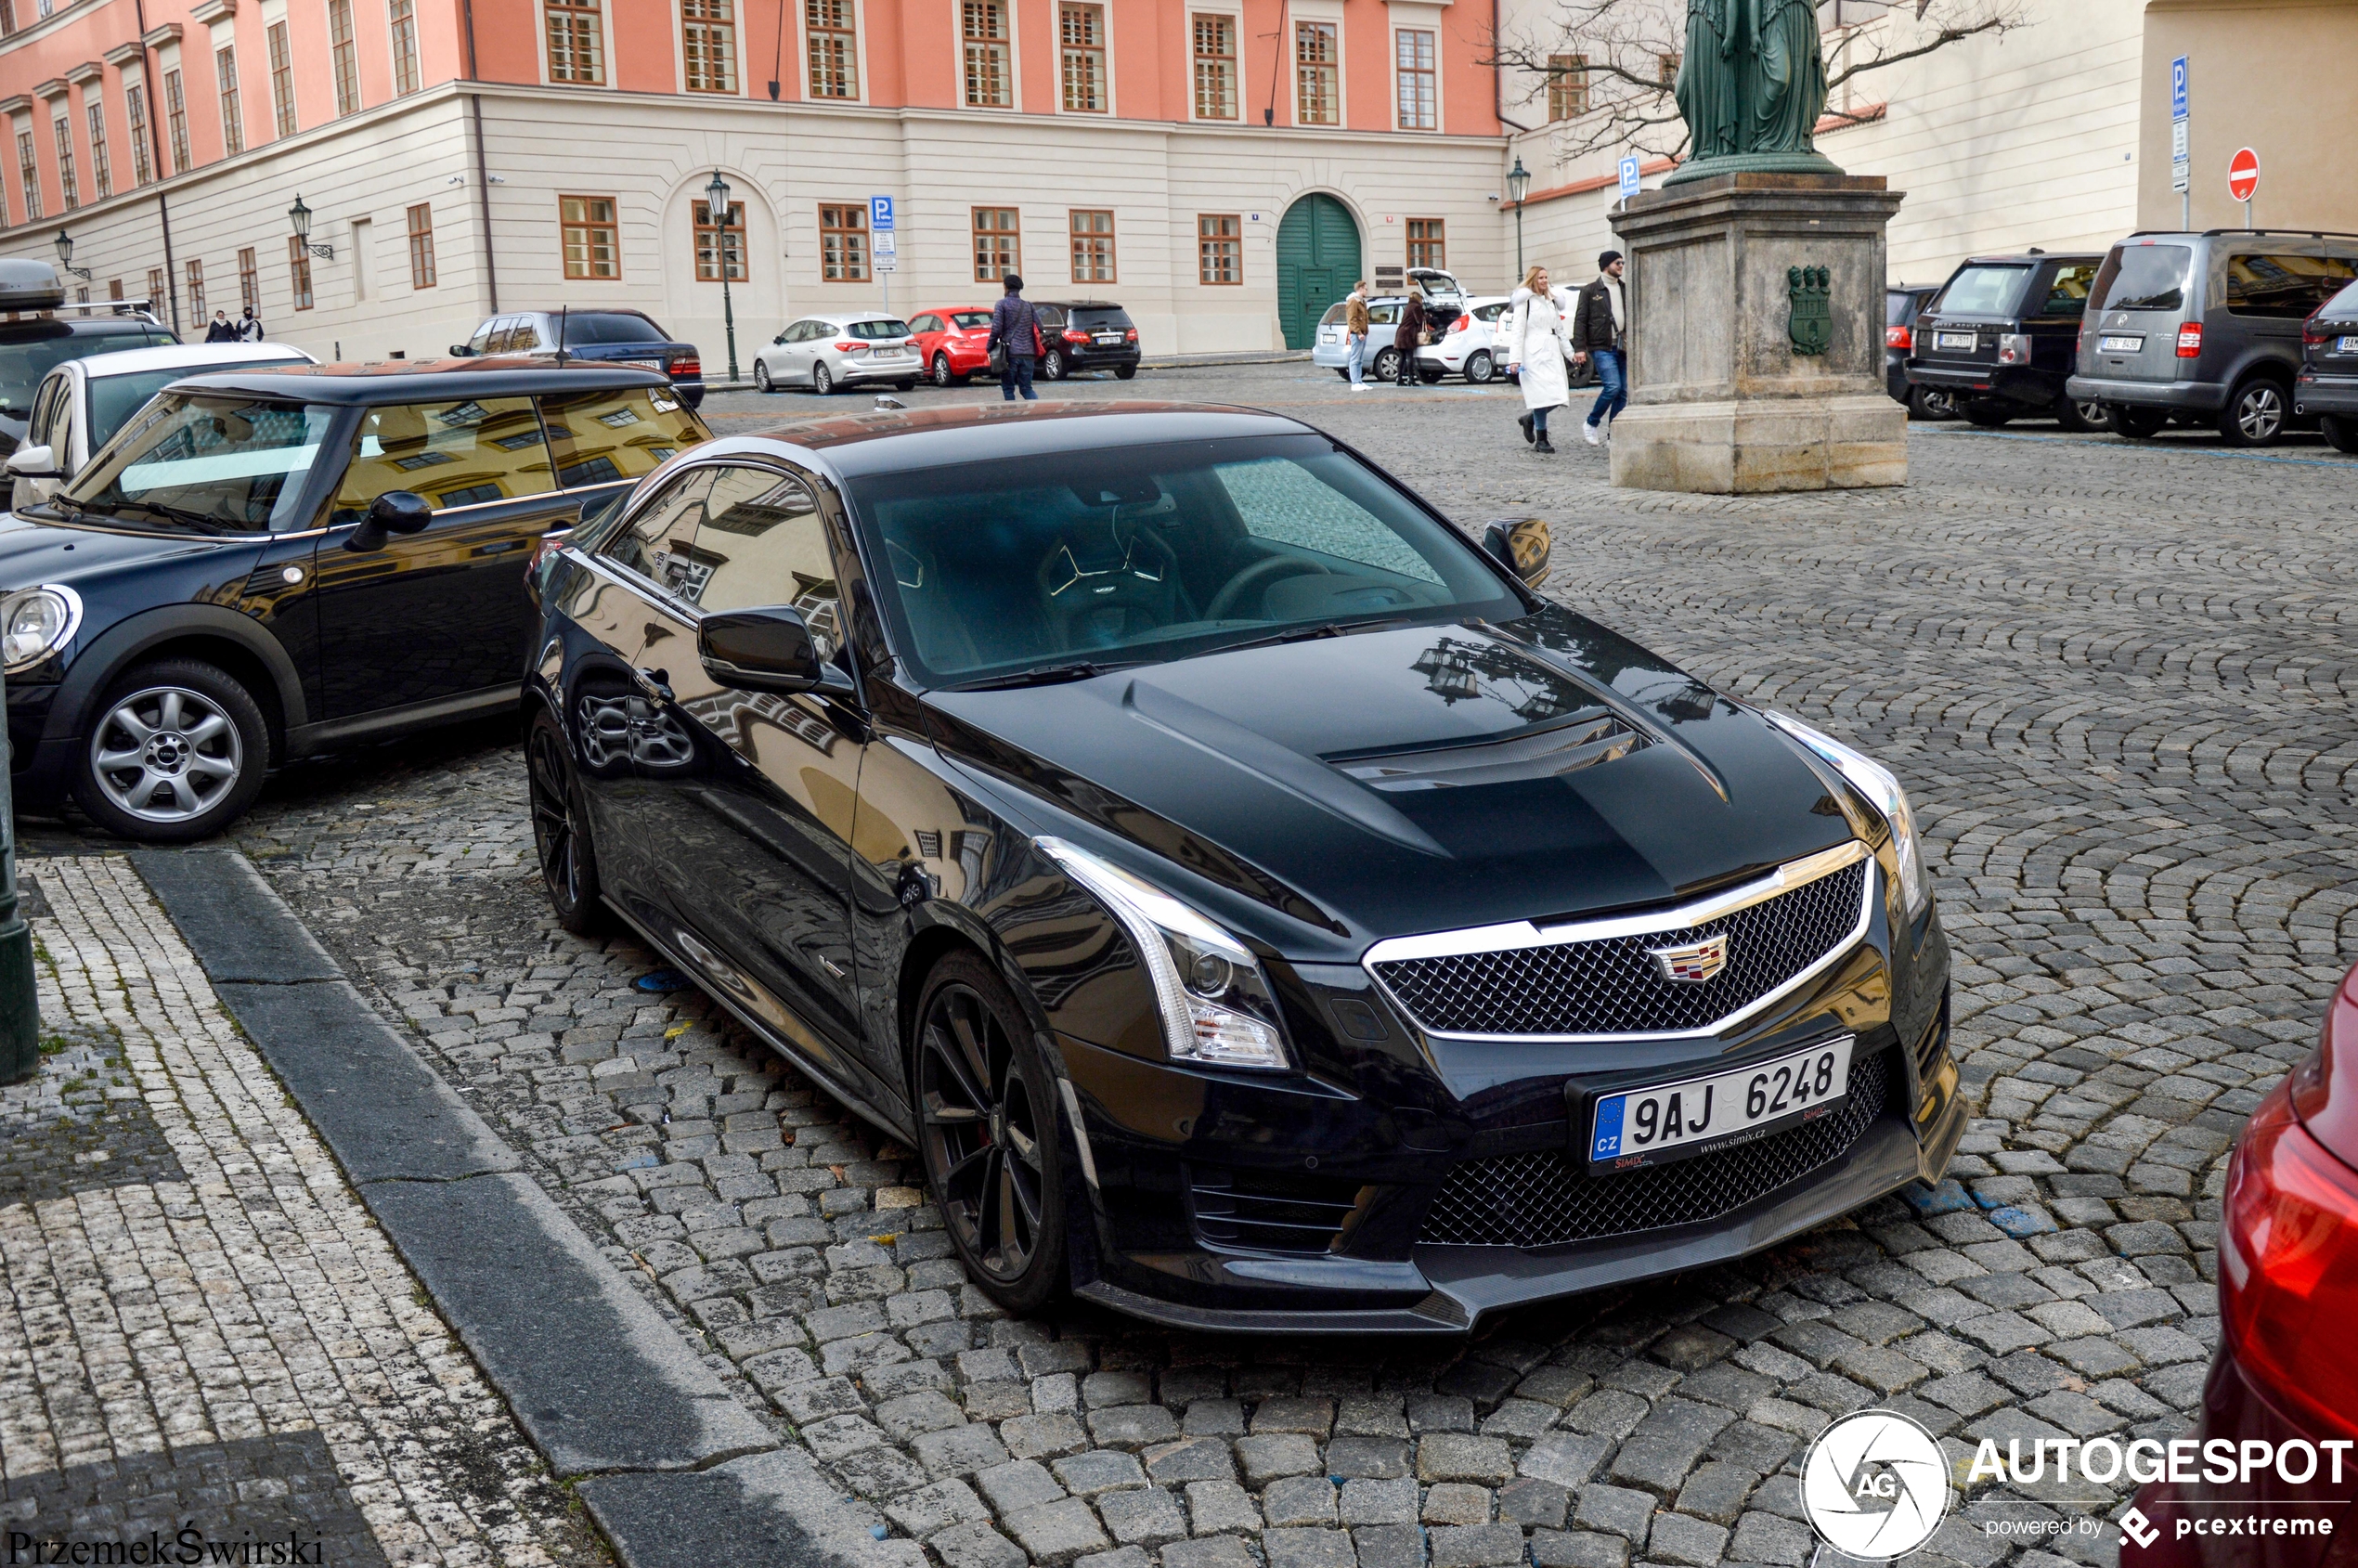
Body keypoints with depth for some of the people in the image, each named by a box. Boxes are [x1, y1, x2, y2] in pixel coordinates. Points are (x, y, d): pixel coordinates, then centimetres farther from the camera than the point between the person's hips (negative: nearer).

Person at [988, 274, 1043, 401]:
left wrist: (990, 346, 2)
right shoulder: (1028, 305, 14)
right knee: (1027, 388, 9)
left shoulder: (1002, 304, -1)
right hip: (1028, 353, 5)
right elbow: (1039, 327, 8)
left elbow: (996, 329, -9)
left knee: (1008, 389, 3)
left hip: (1010, 352, -5)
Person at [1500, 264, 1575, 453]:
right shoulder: (1524, 301, 1)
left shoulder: (1552, 301, 23)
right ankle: (1541, 438, -4)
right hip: (1533, 353, -7)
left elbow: (1559, 331, 25)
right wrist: (1515, 359, -15)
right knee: (1543, 394, -13)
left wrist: (1571, 354, 20)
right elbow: (1517, 331, -6)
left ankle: (1530, 419, 19)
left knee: (1559, 395, -4)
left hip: (1552, 352, 7)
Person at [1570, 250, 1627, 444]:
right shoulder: (1590, 291, 2)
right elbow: (1580, 320, -3)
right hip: (1602, 348, -5)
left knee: (1623, 392, 2)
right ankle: (1592, 424, 2)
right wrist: (1579, 348, -11)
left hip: (1622, 347, 5)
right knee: (1613, 386, -18)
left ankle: (1613, 436, 12)